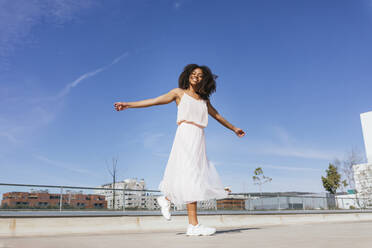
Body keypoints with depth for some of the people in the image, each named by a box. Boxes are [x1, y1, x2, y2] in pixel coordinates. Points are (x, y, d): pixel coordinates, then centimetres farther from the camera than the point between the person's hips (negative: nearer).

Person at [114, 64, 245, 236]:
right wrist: (128, 105, -3)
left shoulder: (204, 99, 23)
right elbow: (155, 101, 4)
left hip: (199, 139, 6)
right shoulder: (179, 93, 10)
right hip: (185, 136, -6)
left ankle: (166, 199, 24)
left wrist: (234, 128, 44)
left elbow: (216, 115, 35)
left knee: (199, 178, 2)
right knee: (190, 177, -12)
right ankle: (193, 225, -10)